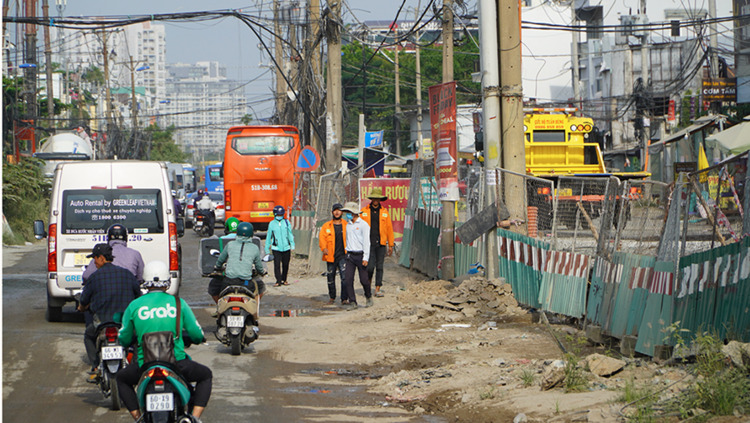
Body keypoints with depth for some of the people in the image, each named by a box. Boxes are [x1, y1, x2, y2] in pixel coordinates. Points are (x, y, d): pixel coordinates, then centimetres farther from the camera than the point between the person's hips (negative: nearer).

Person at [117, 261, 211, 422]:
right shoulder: (178, 303, 0)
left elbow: (124, 339, 9)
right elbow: (196, 334, 3)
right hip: (177, 363, -1)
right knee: (205, 375, 27)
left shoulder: (134, 306, 1)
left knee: (122, 378, 32)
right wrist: (200, 338, 28)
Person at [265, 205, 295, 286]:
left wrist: (292, 245, 2)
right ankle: (278, 281, -7)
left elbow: (290, 234, 10)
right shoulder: (272, 224, 4)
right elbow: (268, 237, 10)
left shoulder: (286, 222, 7)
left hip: (286, 248, 2)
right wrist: (267, 249, 12)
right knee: (277, 265, -11)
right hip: (276, 248, -2)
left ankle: (284, 280, 20)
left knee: (285, 265, 7)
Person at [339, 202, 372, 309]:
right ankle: (352, 302, -1)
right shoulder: (347, 225, 13)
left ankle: (369, 297, 24)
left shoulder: (363, 225, -6)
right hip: (350, 255, 5)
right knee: (348, 279, -6)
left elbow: (366, 242, -9)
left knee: (364, 279, -2)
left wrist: (365, 258, -15)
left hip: (360, 255, -5)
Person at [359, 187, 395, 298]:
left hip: (381, 244, 2)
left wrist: (391, 245, 7)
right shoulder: (364, 212, 5)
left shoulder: (384, 212, 8)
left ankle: (377, 289, 6)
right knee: (370, 266, -10)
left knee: (379, 267, 1)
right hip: (368, 243, -2)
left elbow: (389, 229, 10)